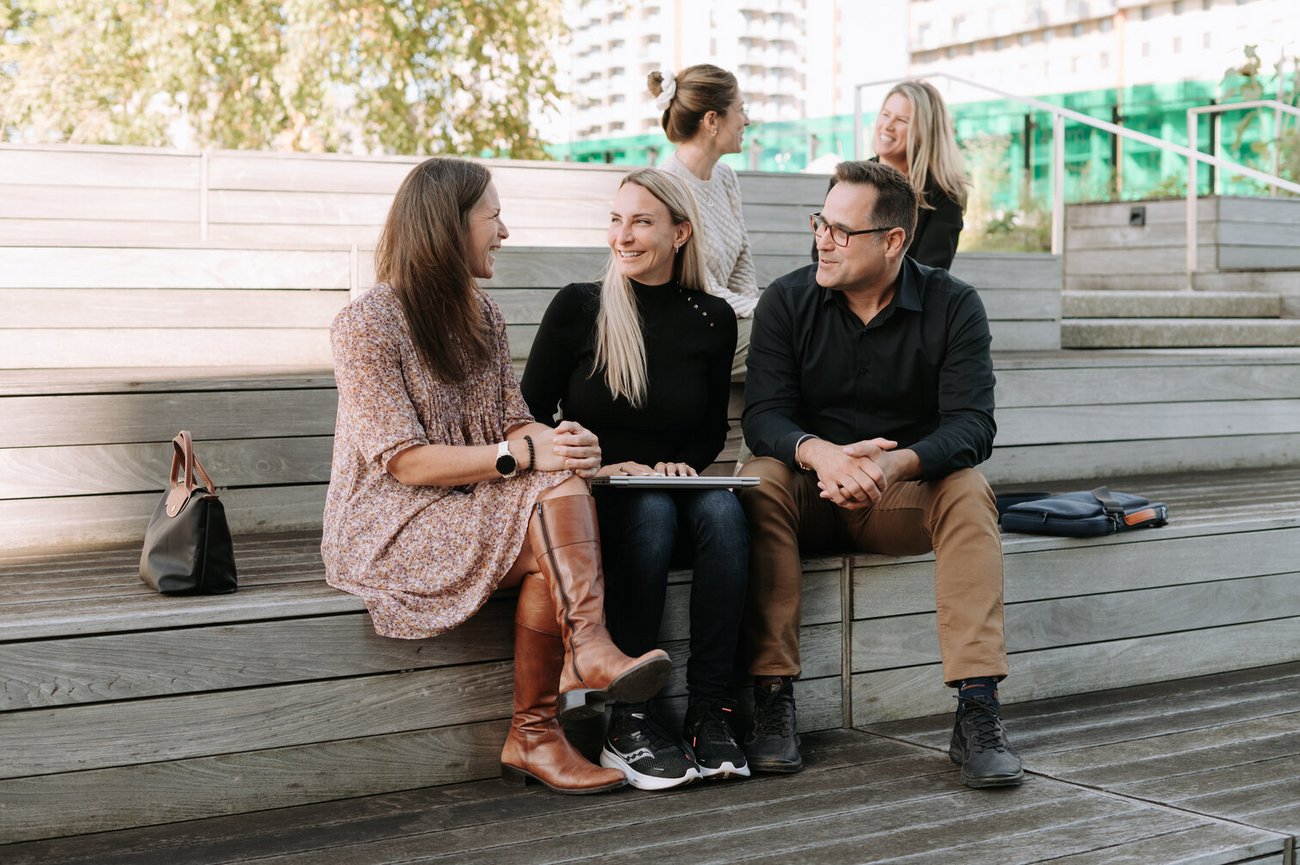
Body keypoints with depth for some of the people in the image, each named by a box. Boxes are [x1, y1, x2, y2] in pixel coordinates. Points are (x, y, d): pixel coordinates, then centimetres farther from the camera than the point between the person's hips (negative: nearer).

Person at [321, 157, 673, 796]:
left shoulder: (481, 315, 13)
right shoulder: (367, 324, -11)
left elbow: (512, 421, 9)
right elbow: (403, 461, -17)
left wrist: (560, 440, -16)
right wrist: (526, 456, -26)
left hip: (474, 508, 7)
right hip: (389, 526, -6)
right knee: (557, 496, -28)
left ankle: (535, 736, -24)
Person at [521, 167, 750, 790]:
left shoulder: (712, 319, 6)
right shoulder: (577, 307, -1)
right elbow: (532, 416, 1)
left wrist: (684, 463, -5)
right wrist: (599, 466, -12)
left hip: (675, 489, 2)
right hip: (593, 501, -2)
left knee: (723, 510, -32)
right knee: (652, 512, -36)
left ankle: (707, 712, -29)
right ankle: (627, 723, -31)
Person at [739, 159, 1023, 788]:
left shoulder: (953, 306, -5)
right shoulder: (787, 301, -3)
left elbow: (972, 425, -16)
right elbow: (763, 414, -13)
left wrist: (895, 465, -37)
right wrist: (820, 453, -36)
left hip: (906, 499, 0)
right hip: (810, 491, 1)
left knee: (968, 490, -30)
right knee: (761, 481, -31)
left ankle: (977, 712, -34)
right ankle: (772, 701, -31)